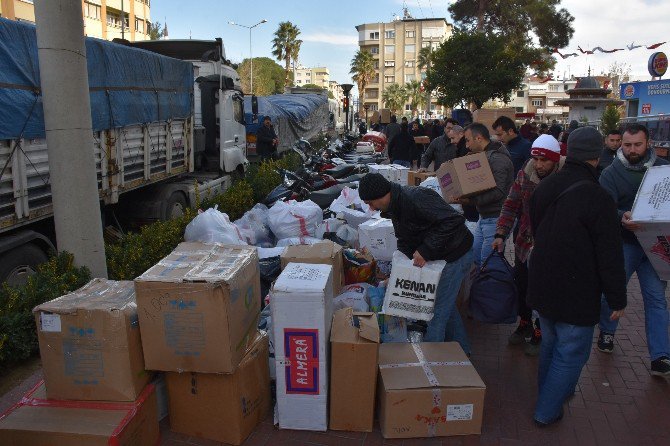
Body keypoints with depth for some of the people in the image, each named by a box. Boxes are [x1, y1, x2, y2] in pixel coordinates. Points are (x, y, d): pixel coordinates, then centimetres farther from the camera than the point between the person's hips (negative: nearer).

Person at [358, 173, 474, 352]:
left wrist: (425, 250, -31)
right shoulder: (394, 207, 3)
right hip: (440, 256, 10)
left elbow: (454, 220, -34)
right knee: (446, 304, 22)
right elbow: (404, 241, 11)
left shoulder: (415, 198, -29)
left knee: (438, 309, -4)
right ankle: (462, 350, 39)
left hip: (455, 255, -10)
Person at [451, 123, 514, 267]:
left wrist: (470, 200, -28)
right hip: (484, 217, 10)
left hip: (496, 218, -10)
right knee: (475, 258, 15)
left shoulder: (497, 158, -17)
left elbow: (498, 191, -25)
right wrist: (462, 197, 2)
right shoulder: (485, 156, 16)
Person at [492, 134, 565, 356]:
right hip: (524, 243, 4)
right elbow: (511, 205, 2)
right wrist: (501, 234, -6)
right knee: (521, 286, 17)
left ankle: (540, 333, 30)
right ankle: (524, 324, 41)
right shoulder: (525, 174, -3)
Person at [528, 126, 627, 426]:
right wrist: (617, 300, -7)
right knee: (571, 353, 9)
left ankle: (548, 395, 43)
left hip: (542, 286, 7)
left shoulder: (543, 188, 0)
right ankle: (547, 412, 19)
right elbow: (610, 255, -18)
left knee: (551, 343, 25)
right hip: (576, 294, -7)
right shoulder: (597, 198, -22)